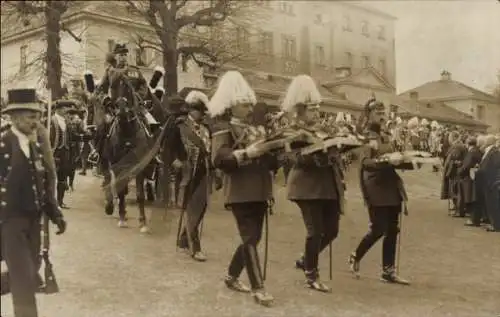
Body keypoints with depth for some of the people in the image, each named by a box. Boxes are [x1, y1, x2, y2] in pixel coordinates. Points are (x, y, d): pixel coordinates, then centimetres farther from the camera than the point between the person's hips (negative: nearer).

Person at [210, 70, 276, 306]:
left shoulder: (254, 129, 18)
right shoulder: (224, 129, -5)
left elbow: (267, 162, 20)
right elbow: (219, 159, -19)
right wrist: (247, 153, -25)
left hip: (259, 192, 8)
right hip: (240, 193, -8)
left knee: (253, 237, 13)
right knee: (250, 238, -8)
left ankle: (232, 276, 29)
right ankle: (258, 288, -5)